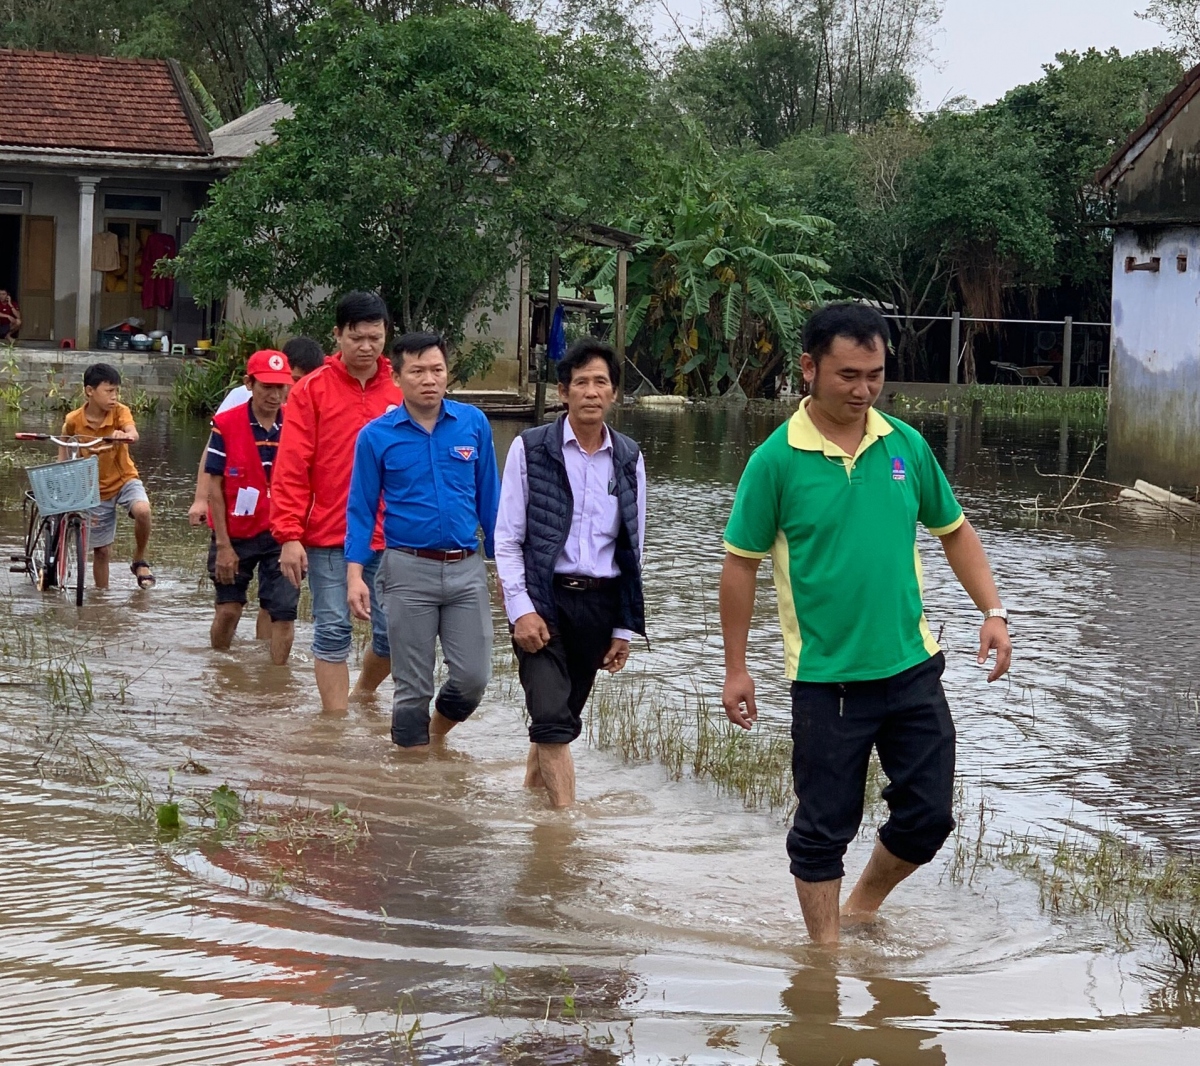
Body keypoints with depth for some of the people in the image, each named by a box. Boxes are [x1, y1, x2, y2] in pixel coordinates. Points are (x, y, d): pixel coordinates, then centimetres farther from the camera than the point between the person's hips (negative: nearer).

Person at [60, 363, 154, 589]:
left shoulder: (120, 412, -15)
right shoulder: (73, 421, -13)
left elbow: (133, 435, -36)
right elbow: (63, 450, 8)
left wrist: (125, 436, -59)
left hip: (125, 479, -1)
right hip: (96, 490, 1)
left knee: (142, 510, -32)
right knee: (101, 551, 3)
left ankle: (139, 562, -8)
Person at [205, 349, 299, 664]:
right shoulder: (226, 425, -8)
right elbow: (215, 487, -5)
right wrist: (223, 544, -8)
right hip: (236, 534, -1)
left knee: (283, 612, -4)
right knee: (228, 609, 7)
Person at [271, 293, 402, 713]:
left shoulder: (401, 391, 7)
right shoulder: (313, 390, 0)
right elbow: (291, 469, -3)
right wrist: (289, 536, -10)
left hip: (389, 538, 2)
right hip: (328, 537, -2)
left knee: (394, 631, 4)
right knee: (333, 631, 0)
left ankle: (363, 694, 31)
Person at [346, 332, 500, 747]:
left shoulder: (473, 423, 3)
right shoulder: (377, 436, -2)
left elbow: (489, 497, 10)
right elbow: (361, 509, 1)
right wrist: (355, 574, -8)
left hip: (467, 569, 2)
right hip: (408, 571, -2)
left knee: (473, 678, -1)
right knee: (413, 687, 3)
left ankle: (436, 734, 28)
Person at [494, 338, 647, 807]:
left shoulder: (629, 459, 9)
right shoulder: (530, 449, -2)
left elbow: (633, 549, 13)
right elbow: (507, 539, -2)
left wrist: (624, 628, 10)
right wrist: (521, 610, -12)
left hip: (599, 602, 4)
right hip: (542, 600, -4)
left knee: (560, 722, 10)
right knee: (552, 719, -15)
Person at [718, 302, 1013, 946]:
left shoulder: (906, 445, 2)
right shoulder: (776, 461, -9)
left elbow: (954, 531, 14)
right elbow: (740, 563, -4)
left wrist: (992, 610, 3)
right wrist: (735, 668, -3)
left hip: (911, 667, 4)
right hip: (825, 677, -4)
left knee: (928, 816, 8)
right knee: (824, 827, 4)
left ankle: (862, 908, 32)